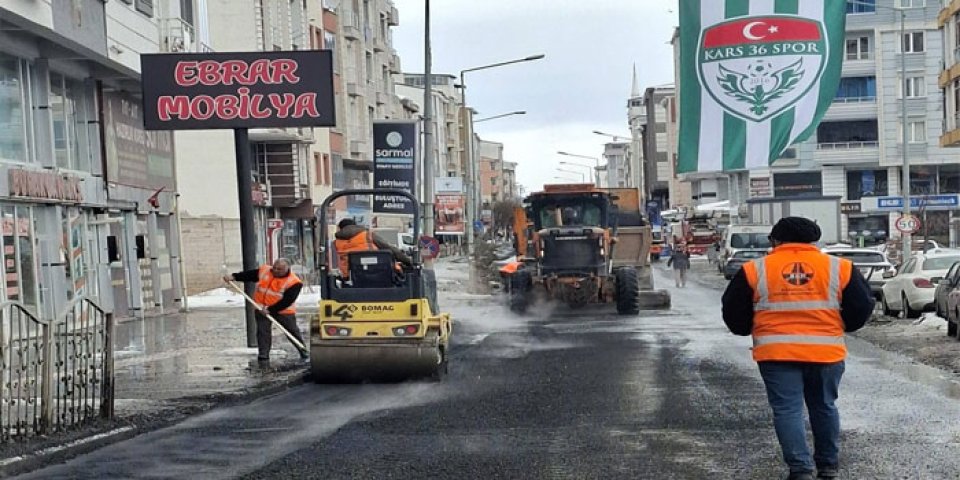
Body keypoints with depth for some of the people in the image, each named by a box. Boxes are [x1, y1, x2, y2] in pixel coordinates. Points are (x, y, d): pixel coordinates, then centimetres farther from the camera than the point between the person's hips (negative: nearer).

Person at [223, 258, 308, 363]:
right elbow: (248, 275, 9)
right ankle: (263, 355, 4)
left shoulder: (294, 282, -20)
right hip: (262, 308, 4)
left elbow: (287, 301, -23)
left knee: (292, 331, 4)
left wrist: (271, 310, -25)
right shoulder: (264, 270, -2)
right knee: (263, 331, -3)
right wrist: (233, 276, -4)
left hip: (283, 311, -4)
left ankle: (304, 352, 19)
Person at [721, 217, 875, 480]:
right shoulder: (840, 268, 3)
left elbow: (734, 313, 6)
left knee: (787, 410, 3)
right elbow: (862, 306, 8)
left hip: (776, 352, -2)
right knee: (824, 406, 18)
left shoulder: (754, 270, 2)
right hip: (826, 350, 2)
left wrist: (751, 330, 24)